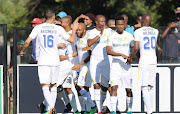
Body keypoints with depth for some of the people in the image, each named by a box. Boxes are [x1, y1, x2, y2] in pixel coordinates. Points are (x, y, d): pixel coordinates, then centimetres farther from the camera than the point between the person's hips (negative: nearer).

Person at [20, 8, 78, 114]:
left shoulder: (38, 28, 0)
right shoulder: (58, 29, -1)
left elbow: (27, 41, -2)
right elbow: (71, 40, 4)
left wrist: (23, 51, 17)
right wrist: (74, 29, 21)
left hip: (43, 62, -1)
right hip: (55, 61, 1)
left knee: (45, 86, -3)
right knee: (53, 85, 15)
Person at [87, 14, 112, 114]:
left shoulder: (108, 32, 6)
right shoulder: (91, 33, -1)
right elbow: (89, 44, -18)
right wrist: (99, 35, -26)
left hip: (106, 61, 3)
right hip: (94, 61, -2)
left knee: (104, 86, 8)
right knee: (97, 86, -12)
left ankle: (101, 104, 29)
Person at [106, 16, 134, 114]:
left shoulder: (129, 36, 5)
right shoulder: (112, 36, 1)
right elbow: (108, 51, -10)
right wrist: (122, 55, -19)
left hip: (126, 65, 1)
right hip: (115, 64, -1)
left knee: (128, 89, 4)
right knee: (114, 87, -13)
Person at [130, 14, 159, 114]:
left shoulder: (138, 32, -4)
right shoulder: (155, 31, 11)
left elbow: (135, 48, -11)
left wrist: (130, 57, 4)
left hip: (144, 60, -5)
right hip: (153, 60, 5)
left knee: (145, 88, -6)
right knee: (151, 87, 13)